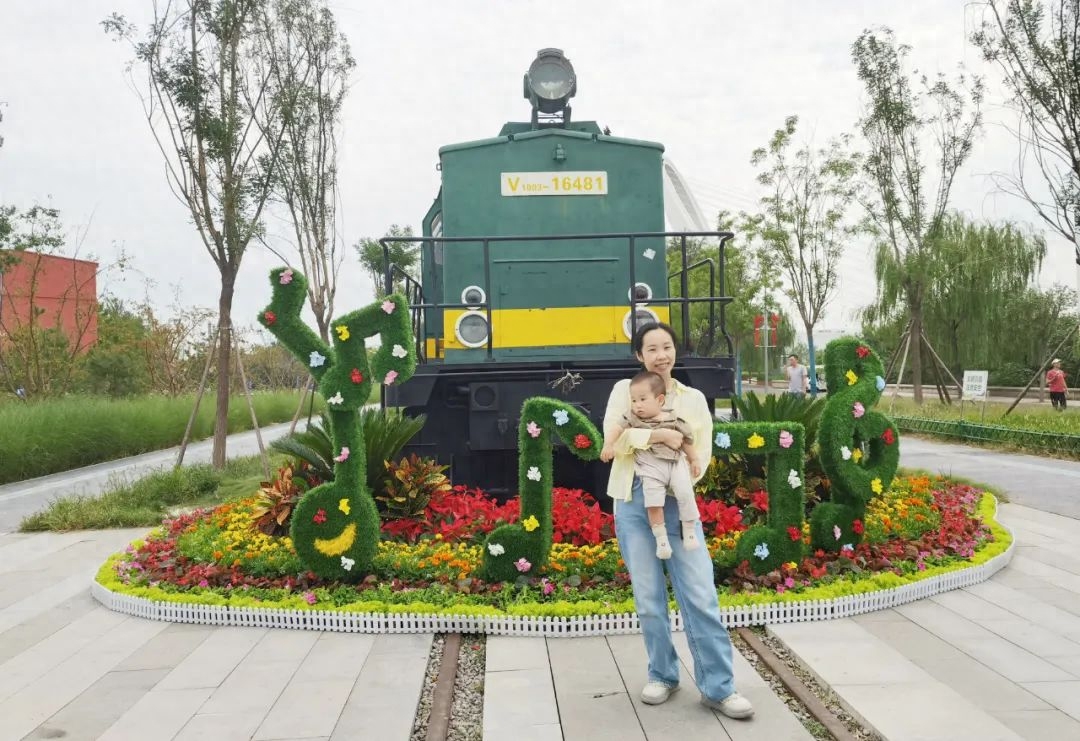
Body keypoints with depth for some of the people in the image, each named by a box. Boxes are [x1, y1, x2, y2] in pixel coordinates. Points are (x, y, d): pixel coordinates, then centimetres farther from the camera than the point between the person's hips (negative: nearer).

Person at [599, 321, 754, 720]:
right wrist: (660, 435, -16)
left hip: (677, 502, 1)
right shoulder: (624, 389, 4)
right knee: (648, 597, 7)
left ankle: (718, 687, 6)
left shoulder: (694, 399, 10)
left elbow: (701, 456, 5)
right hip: (633, 503, 0)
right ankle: (662, 675, 24)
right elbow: (612, 439, -10)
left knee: (701, 595, -3)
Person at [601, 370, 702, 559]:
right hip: (650, 467, 0)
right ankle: (661, 539, 1)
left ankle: (689, 531, 5)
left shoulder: (673, 419, 2)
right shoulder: (633, 419, 2)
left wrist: (694, 460, 15)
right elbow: (616, 428, -5)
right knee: (653, 502, -12)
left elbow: (687, 439, 12)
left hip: (675, 463, 0)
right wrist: (608, 445, -21)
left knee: (685, 494, -13)